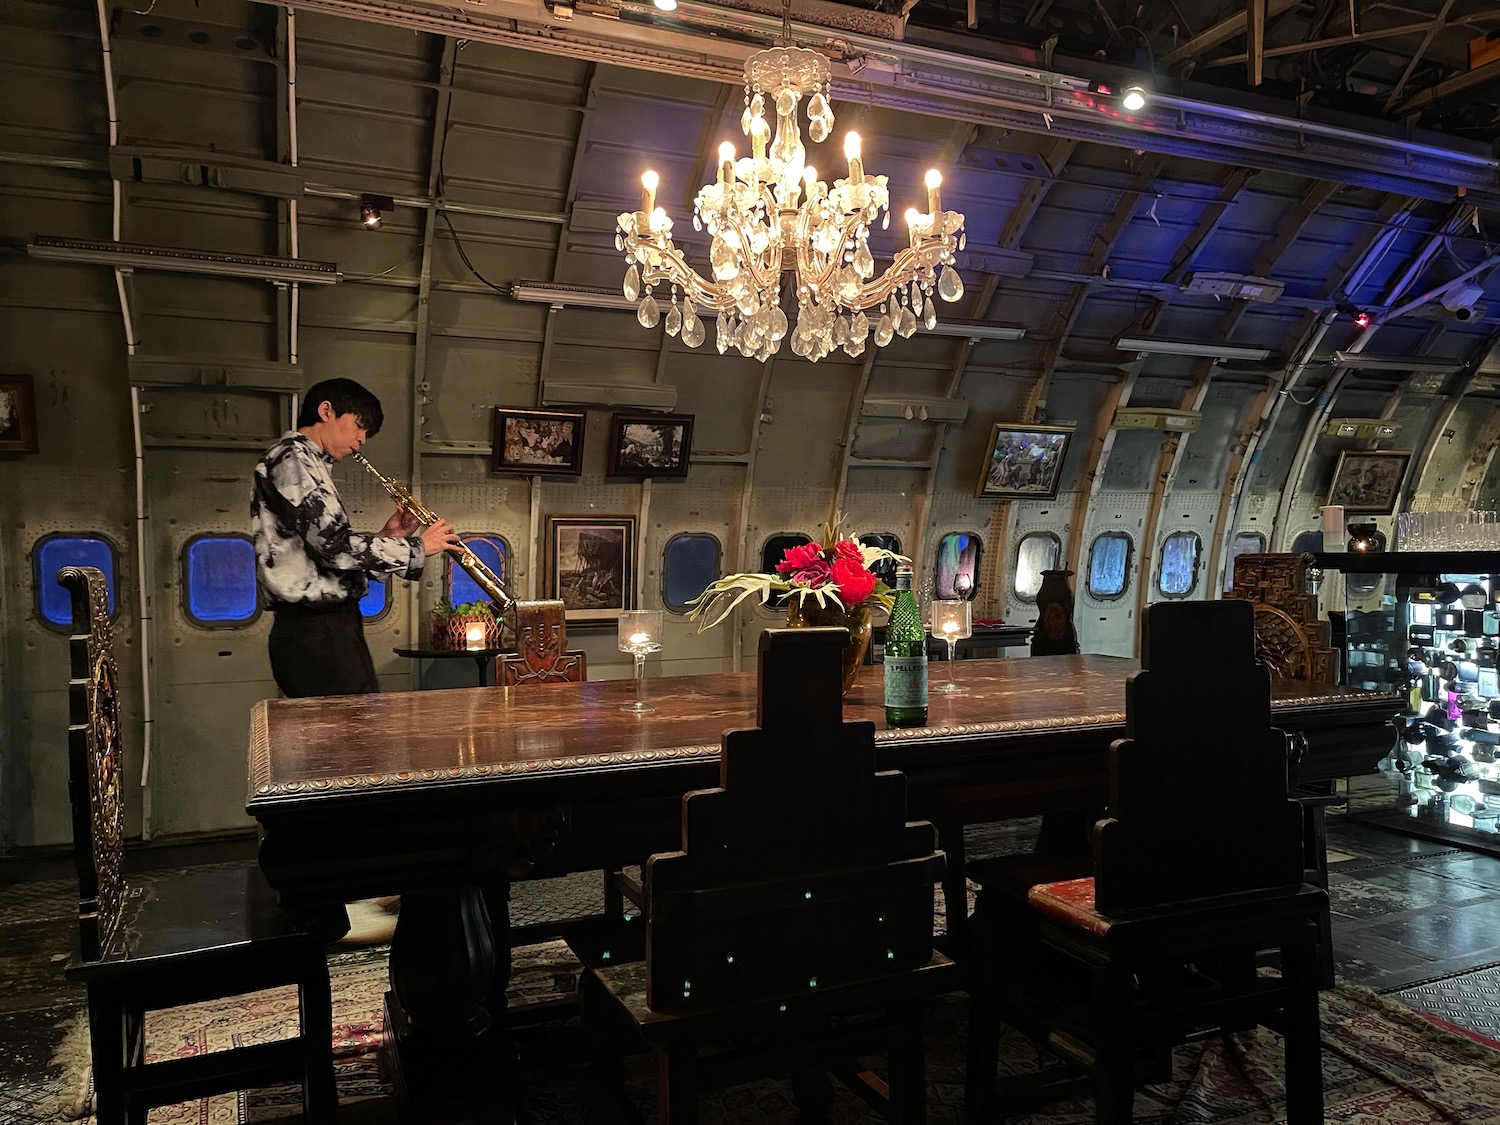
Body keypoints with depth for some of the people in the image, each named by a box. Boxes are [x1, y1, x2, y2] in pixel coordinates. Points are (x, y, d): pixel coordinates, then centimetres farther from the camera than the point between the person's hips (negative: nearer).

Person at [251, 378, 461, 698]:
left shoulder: (307, 463, 24)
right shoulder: (292, 457, -7)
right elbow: (336, 546, -18)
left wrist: (384, 538, 8)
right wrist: (416, 547, -8)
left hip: (321, 627, 10)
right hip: (316, 633, -10)